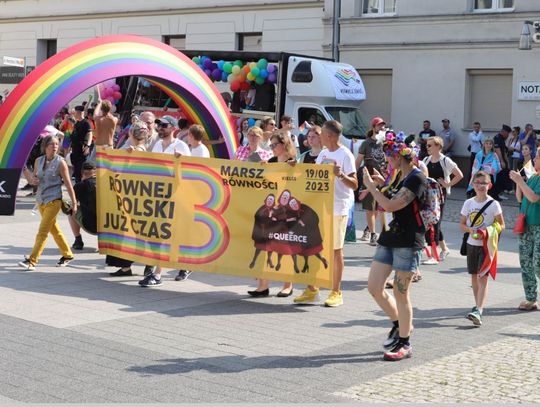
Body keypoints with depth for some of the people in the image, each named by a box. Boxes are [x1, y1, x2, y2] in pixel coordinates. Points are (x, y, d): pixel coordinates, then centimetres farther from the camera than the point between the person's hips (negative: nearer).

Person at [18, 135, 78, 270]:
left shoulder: (60, 163, -8)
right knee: (54, 229, 16)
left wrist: (74, 202, -8)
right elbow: (34, 177, 18)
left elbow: (68, 184, -6)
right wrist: (33, 180, -7)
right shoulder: (38, 161, 5)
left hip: (53, 200, -6)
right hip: (41, 199, 6)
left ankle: (32, 260, -10)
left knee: (42, 231, -10)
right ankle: (67, 255, 30)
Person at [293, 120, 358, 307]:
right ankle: (312, 290, 15)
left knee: (336, 249, 2)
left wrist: (340, 175, -30)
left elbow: (354, 184, -13)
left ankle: (336, 293, 11)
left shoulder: (345, 155, -10)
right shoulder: (323, 154, 12)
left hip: (337, 209, -7)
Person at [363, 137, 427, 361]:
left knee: (400, 293, -1)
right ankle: (399, 324, 28)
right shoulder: (399, 176, 13)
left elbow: (390, 205, -21)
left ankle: (405, 344, 12)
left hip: (408, 242, -9)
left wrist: (371, 186, -10)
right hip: (389, 238, 9)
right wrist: (379, 187, 11)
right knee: (374, 287, 7)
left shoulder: (417, 179, -15)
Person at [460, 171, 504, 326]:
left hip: (486, 245, -4)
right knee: (474, 276, 14)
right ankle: (478, 305, 31)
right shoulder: (468, 203, 4)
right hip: (471, 243, 5)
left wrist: (488, 232, -19)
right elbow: (462, 224, 10)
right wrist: (470, 230, -12)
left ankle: (478, 311, -21)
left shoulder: (493, 204, -7)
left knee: (482, 277, -12)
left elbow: (501, 225, -2)